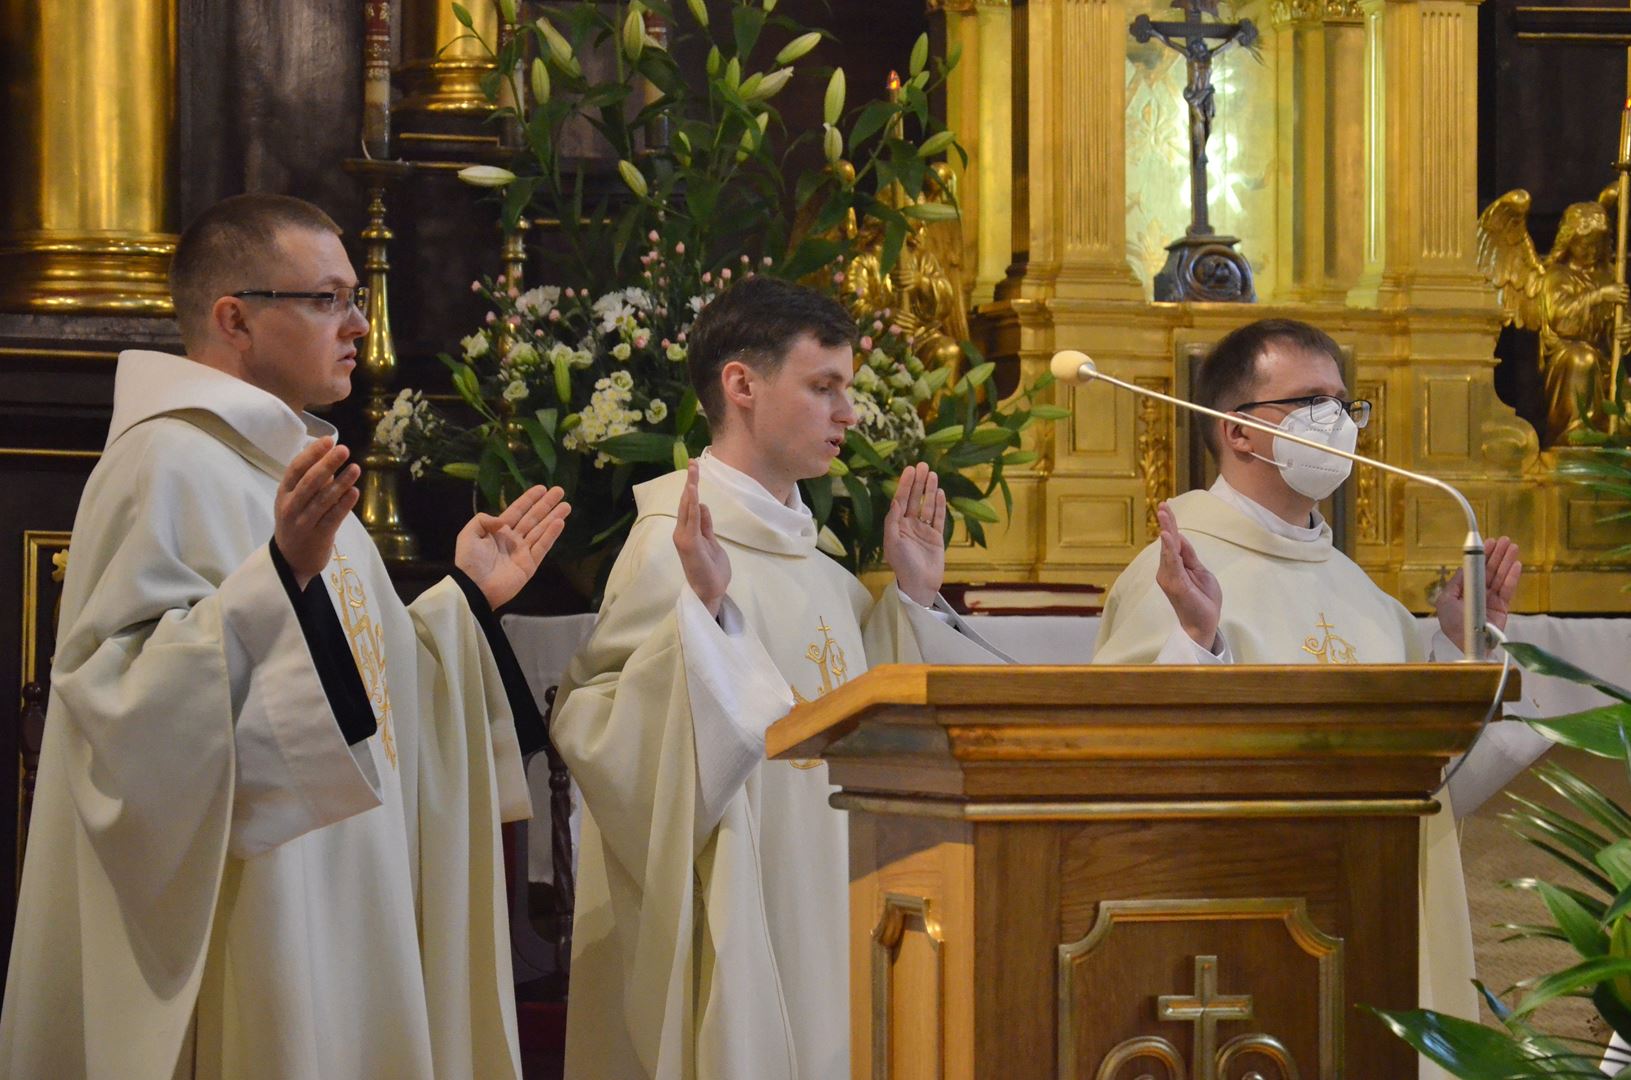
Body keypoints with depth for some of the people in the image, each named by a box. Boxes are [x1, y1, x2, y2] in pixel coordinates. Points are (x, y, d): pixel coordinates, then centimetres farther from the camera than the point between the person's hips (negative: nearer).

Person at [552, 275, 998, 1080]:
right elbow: (598, 728, -20)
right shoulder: (674, 544, -11)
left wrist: (913, 594, 15)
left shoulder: (807, 555, 14)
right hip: (731, 923, -8)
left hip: (823, 917, 8)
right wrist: (702, 612, -30)